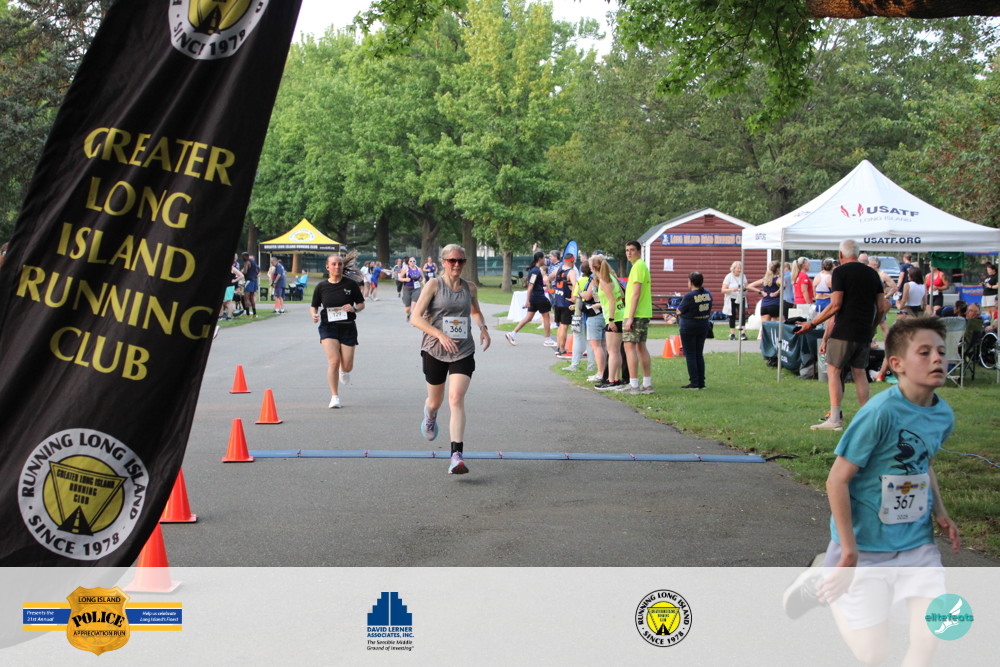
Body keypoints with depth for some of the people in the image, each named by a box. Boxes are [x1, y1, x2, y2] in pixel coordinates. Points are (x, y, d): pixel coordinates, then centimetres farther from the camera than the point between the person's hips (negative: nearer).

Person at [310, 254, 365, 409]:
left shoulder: (351, 284, -1)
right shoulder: (321, 287, 1)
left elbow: (361, 304, 7)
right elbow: (314, 306, 11)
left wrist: (354, 308, -15)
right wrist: (314, 315, -11)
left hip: (348, 327, 1)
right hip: (328, 327, -1)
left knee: (347, 366, 1)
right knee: (334, 361, -16)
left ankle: (343, 371, 42)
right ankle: (335, 396, -3)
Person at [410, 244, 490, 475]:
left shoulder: (469, 287, 7)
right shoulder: (434, 285, -5)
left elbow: (476, 312, 26)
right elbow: (416, 317, -12)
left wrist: (483, 328, 5)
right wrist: (440, 335, -23)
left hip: (463, 352, 1)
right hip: (435, 351, -1)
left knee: (456, 399, -16)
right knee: (435, 401, 14)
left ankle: (457, 456, -21)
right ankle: (430, 416, 54)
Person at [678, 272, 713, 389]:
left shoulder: (689, 296, -19)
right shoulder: (708, 294, 1)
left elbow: (679, 311, -10)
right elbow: (709, 310, 10)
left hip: (689, 328, -6)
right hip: (704, 327, 6)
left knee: (690, 355, 1)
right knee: (699, 354, 13)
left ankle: (694, 383, -1)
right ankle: (701, 383, 13)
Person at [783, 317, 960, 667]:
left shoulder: (943, 415, 0)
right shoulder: (881, 412, -22)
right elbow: (837, 480, -19)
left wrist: (940, 513, 5)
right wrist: (850, 554, -17)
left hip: (918, 542, 5)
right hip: (867, 544, -5)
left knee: (933, 633, -12)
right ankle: (826, 584, 26)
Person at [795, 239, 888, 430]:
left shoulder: (840, 272, -6)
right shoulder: (872, 273, 12)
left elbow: (835, 305, -13)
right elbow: (881, 307, 11)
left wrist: (812, 323, -6)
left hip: (844, 331, -6)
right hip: (864, 334, 6)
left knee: (833, 371, 0)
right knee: (859, 372, 13)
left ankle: (835, 419, -8)